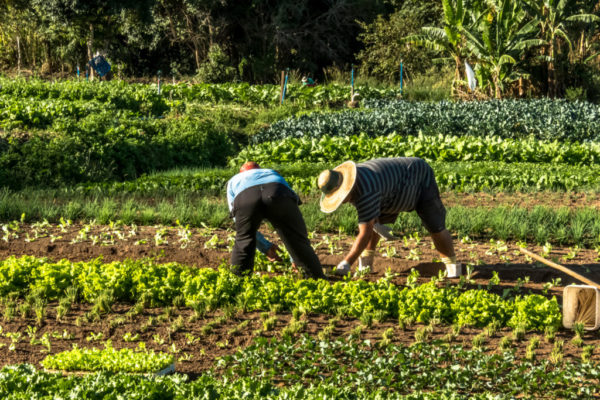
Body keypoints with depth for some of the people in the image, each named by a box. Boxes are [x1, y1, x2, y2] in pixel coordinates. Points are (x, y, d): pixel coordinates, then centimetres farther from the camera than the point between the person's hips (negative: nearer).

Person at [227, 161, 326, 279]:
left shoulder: (233, 181, 46)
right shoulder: (273, 173, 49)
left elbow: (238, 221, 43)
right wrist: (295, 259, 54)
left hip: (245, 199, 0)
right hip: (278, 195, 1)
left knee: (243, 242, 22)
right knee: (299, 241, 12)